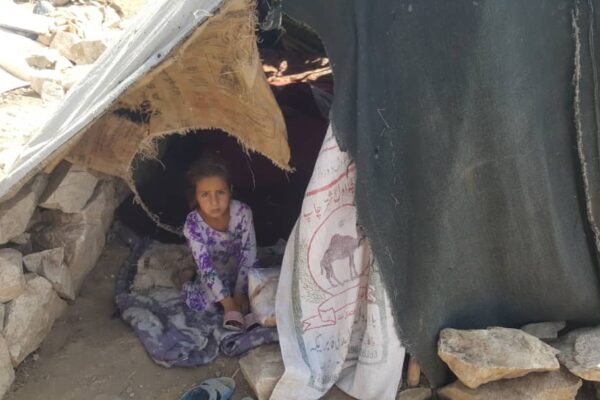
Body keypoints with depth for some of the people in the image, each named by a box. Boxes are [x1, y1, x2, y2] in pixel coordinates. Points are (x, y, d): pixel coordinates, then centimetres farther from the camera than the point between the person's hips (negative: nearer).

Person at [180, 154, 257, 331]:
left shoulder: (243, 212, -25)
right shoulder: (193, 224, -28)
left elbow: (248, 254, -19)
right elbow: (206, 267, -28)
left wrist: (240, 293, -23)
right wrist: (228, 302, -33)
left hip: (240, 270, 1)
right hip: (215, 275, -1)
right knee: (196, 302, -25)